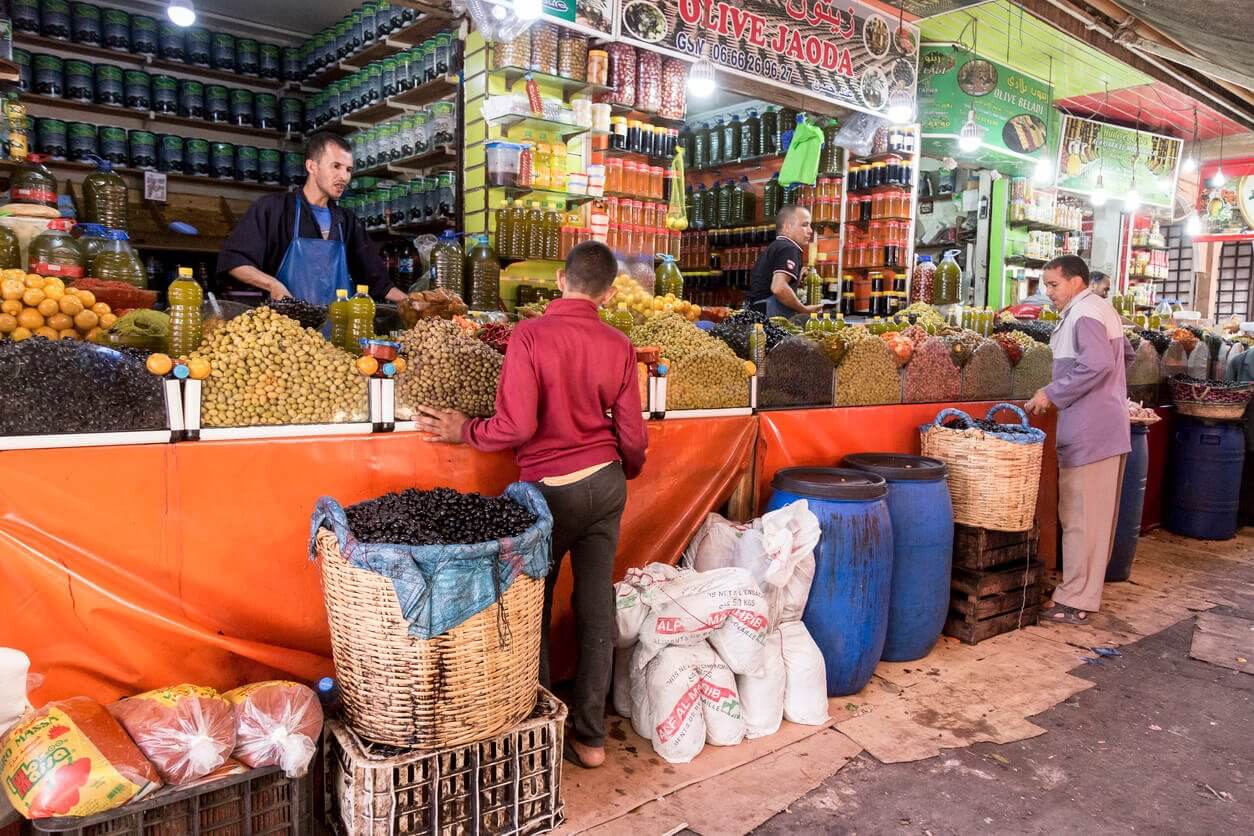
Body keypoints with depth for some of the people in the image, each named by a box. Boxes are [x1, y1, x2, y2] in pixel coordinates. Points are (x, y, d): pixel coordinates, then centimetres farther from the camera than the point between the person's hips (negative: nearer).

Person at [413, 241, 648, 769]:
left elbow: (516, 425, -20)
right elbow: (633, 437, 3)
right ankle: (590, 736, 21)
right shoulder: (618, 346, -1)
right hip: (607, 482, 5)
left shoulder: (531, 335, -14)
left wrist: (464, 430, -3)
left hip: (552, 487, -4)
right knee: (596, 605, 11)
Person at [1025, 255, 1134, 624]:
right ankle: (1088, 589, 26)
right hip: (1108, 428, 11)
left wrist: (1053, 394, -20)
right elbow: (1126, 355, 26)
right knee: (1098, 515, 15)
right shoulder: (1102, 309, 18)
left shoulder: (1084, 314, -14)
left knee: (1080, 515, -7)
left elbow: (1097, 364, -27)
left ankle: (1075, 601, -2)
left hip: (1089, 432, -11)